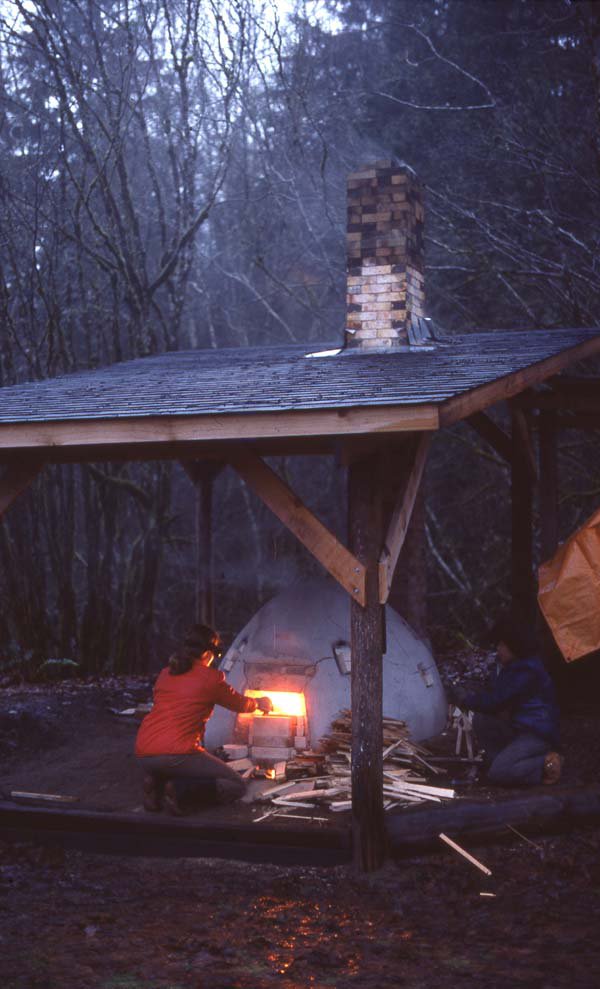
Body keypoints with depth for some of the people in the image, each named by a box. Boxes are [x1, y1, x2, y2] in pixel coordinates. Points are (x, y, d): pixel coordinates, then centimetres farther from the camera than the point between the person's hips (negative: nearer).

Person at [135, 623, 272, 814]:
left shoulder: (165, 674, 16)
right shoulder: (210, 678, -1)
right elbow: (238, 704, 18)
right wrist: (259, 703, 39)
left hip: (144, 755, 7)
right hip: (177, 754, -7)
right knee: (236, 786, 6)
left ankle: (155, 784, 5)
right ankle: (181, 789, -15)